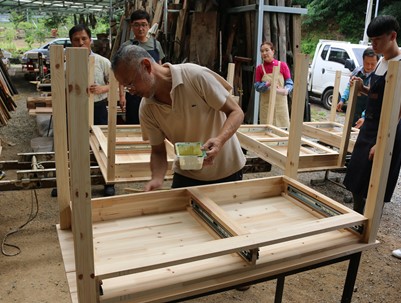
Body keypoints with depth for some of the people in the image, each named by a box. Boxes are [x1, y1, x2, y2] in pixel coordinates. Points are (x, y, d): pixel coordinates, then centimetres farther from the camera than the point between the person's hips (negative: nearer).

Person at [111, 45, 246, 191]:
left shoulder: (196, 76, -24)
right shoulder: (146, 109, -11)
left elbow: (236, 112, -17)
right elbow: (158, 151, -2)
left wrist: (220, 140, -35)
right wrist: (157, 178, -21)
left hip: (227, 170, -2)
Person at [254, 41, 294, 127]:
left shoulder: (282, 65, 0)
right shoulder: (260, 68, 3)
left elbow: (290, 83, 0)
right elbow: (257, 86, -1)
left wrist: (286, 90, -22)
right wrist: (268, 84, -20)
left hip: (280, 103, 0)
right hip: (266, 104, 1)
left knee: (282, 126, -1)